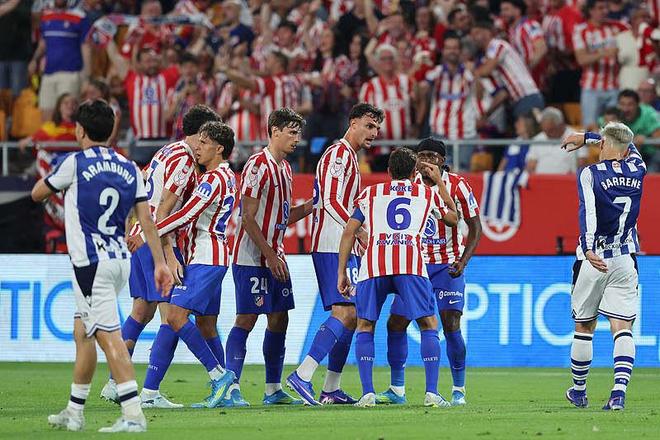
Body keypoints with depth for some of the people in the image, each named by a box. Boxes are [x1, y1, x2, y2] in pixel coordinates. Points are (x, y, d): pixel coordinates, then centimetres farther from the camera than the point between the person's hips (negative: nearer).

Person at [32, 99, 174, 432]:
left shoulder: (76, 163, -8)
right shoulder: (129, 169, 8)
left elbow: (37, 194, 6)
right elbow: (146, 220, 4)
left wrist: (54, 182, 25)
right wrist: (160, 262, 5)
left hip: (91, 264, -7)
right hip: (120, 260, 7)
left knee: (109, 337, -11)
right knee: (82, 332, 19)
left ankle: (133, 415, -20)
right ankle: (74, 413, 24)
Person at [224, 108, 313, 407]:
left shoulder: (284, 169, 15)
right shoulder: (258, 166, -13)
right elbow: (248, 217, -17)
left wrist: (312, 205, 7)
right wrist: (269, 255, -19)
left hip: (275, 258, 9)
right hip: (252, 258, -9)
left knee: (279, 320, 8)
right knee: (246, 319, -9)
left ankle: (273, 389, 14)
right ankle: (232, 388, -8)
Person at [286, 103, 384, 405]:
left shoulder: (349, 157, 23)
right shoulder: (338, 153, -9)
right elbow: (330, 201, -19)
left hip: (344, 248, 11)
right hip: (333, 247, -11)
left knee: (350, 316, 9)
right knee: (346, 312, -19)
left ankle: (331, 389, 12)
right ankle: (302, 375, -24)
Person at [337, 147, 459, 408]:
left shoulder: (370, 193, 24)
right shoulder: (427, 194, 24)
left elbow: (349, 232, 17)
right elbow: (453, 218, 42)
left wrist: (341, 272, 20)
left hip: (374, 264, 1)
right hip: (411, 263, -1)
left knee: (365, 327, 12)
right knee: (429, 326, 9)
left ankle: (367, 393, 0)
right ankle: (432, 392, -3)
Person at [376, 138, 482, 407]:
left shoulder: (456, 186, -10)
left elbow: (475, 228, -6)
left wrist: (462, 261, -18)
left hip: (447, 266, -4)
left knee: (450, 325, -13)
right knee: (396, 323, -2)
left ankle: (459, 390, 0)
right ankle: (397, 390, 8)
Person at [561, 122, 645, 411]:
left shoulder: (590, 174, -8)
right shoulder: (637, 170, 5)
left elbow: (588, 212, -24)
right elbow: (628, 148, 28)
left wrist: (588, 250, -37)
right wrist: (586, 137, 36)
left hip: (594, 260, -2)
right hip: (626, 262, 2)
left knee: (584, 327, 13)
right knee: (623, 328, -4)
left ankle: (579, 390, 26)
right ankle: (619, 391, -21)